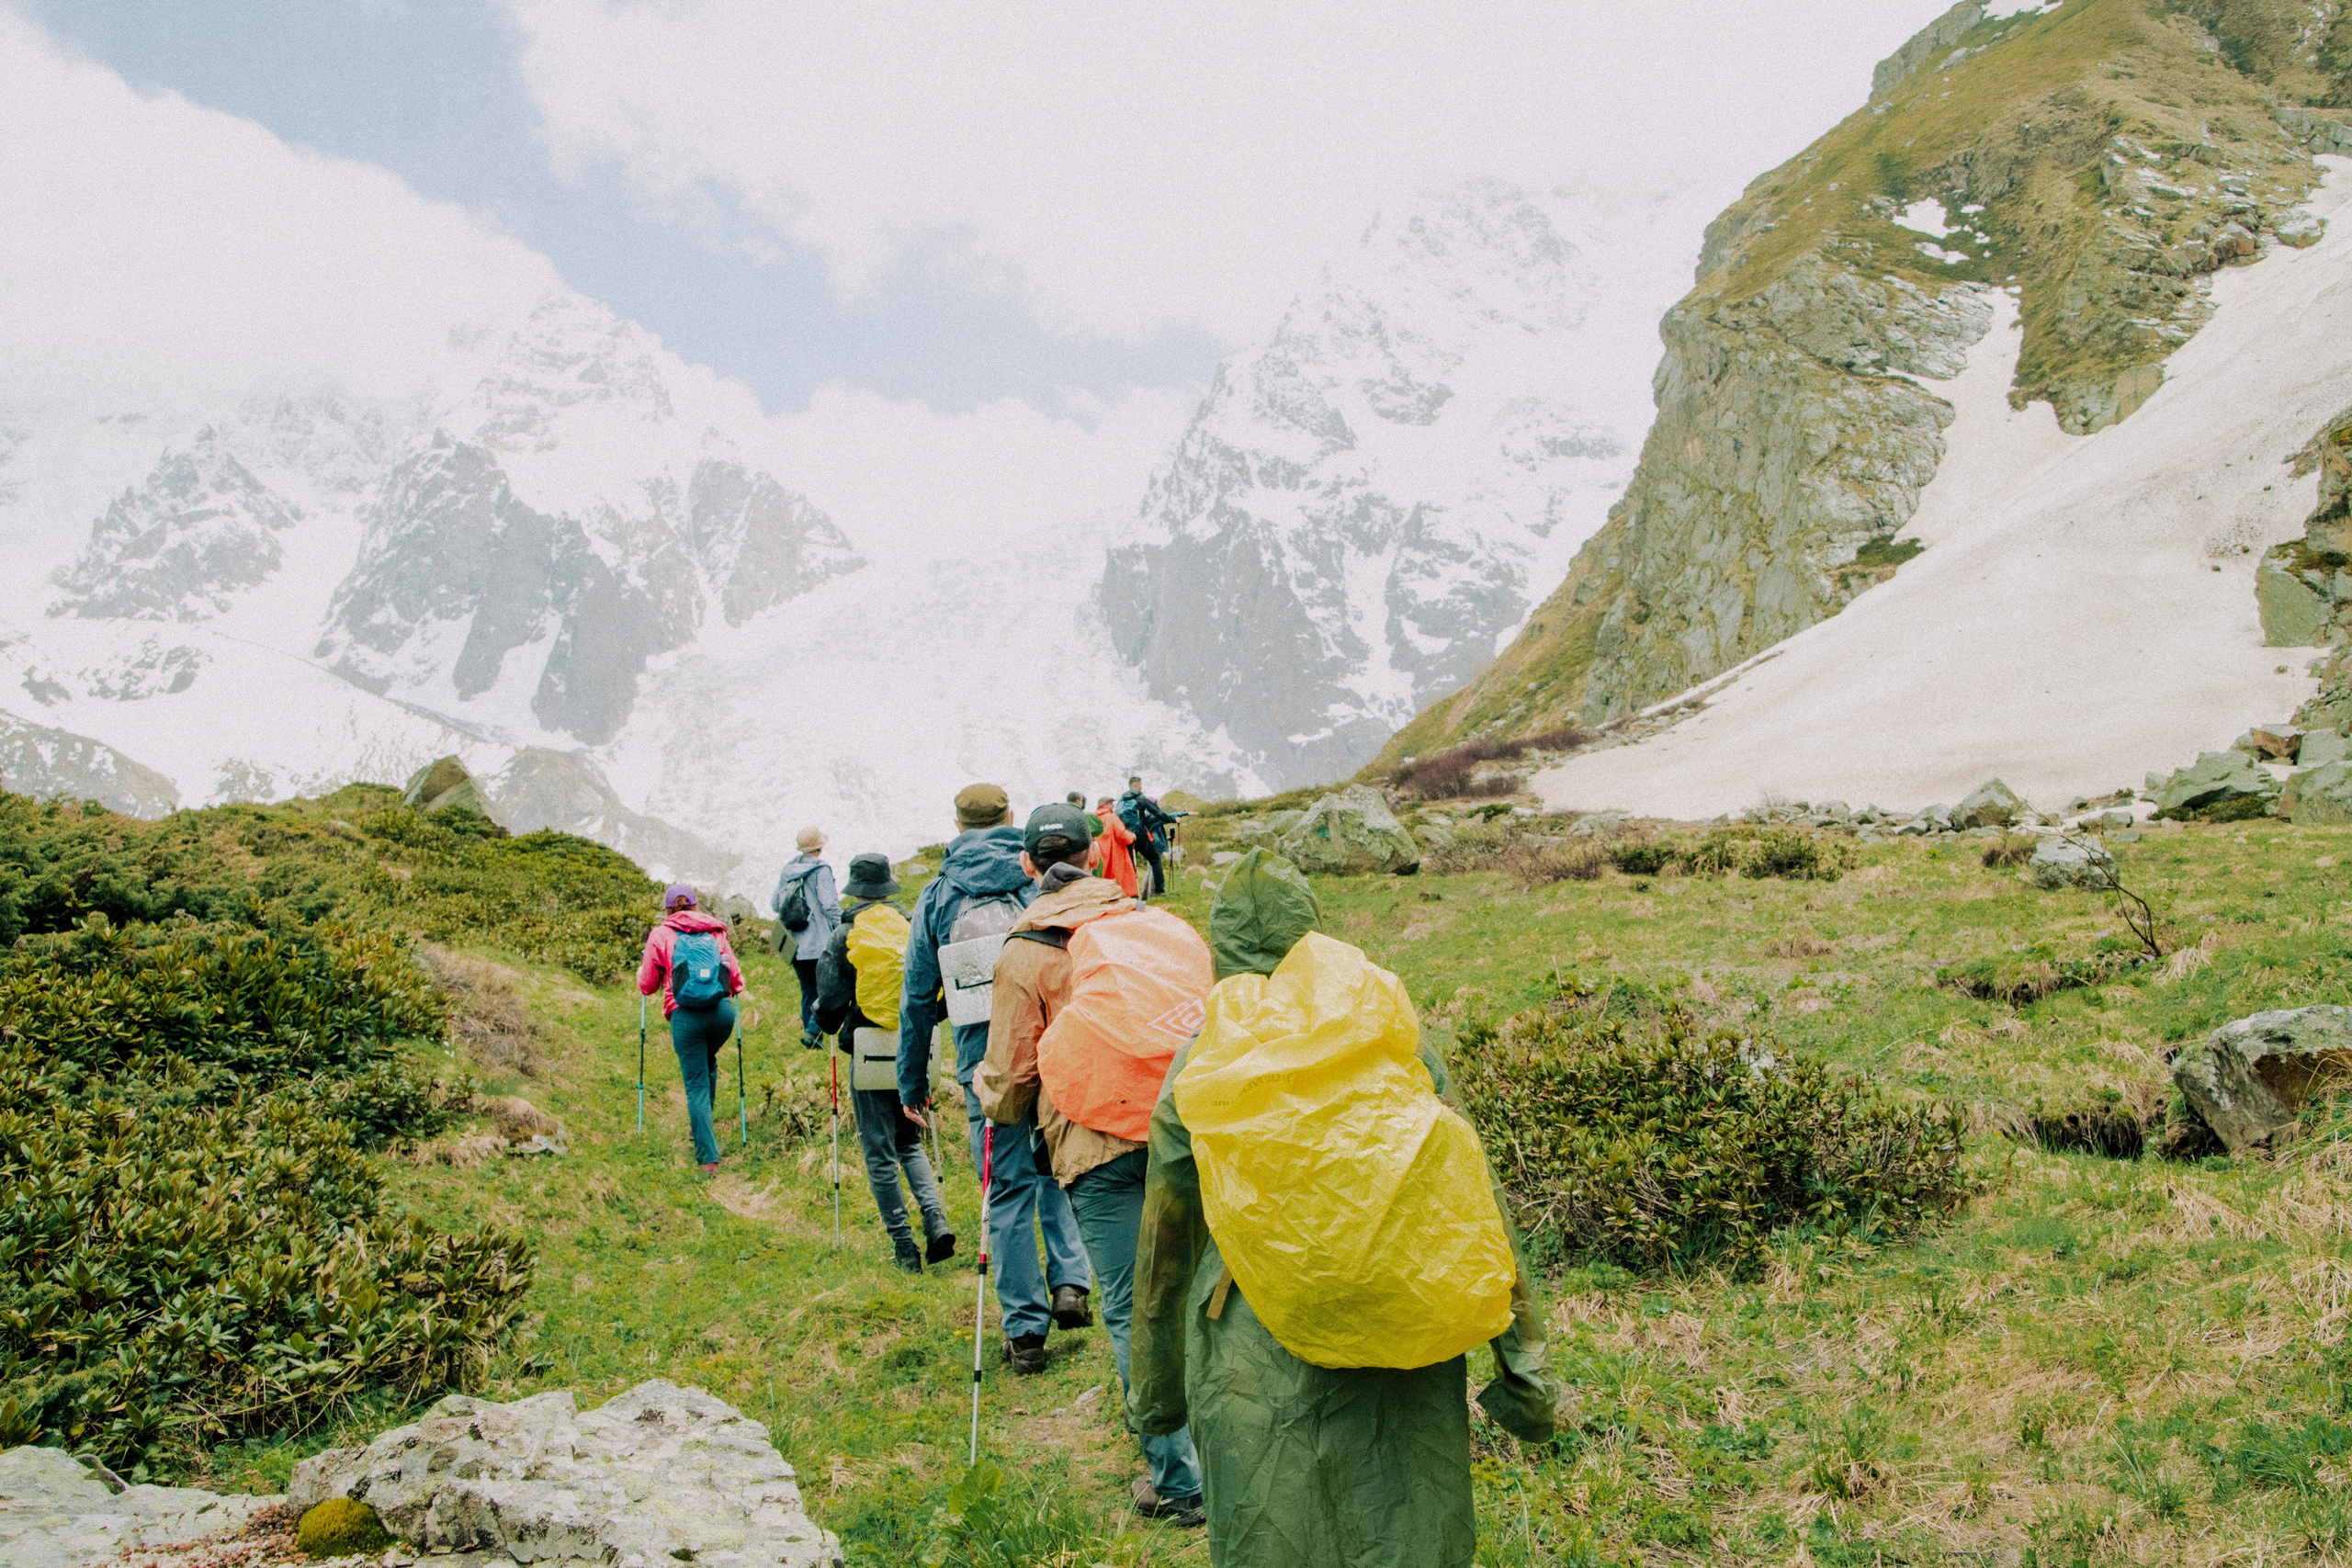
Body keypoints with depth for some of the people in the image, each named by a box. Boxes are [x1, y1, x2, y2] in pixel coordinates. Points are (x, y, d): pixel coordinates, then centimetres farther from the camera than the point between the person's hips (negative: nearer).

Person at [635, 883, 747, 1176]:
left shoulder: (660, 935, 9)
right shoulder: (715, 932, 15)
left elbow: (647, 986, 14)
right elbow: (736, 980, 15)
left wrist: (641, 974, 36)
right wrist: (734, 990, 38)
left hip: (685, 1016, -3)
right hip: (722, 1011, 3)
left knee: (696, 1085, 3)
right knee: (708, 1066, 29)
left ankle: (709, 1157, -3)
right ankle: (702, 1131, 35)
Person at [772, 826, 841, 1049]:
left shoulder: (787, 871, 9)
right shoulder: (821, 870, -9)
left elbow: (775, 904, 14)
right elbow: (829, 905, -15)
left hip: (796, 945, 6)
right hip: (820, 942, -6)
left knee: (808, 991, 15)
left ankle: (810, 1033, 16)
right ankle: (812, 1030, -15)